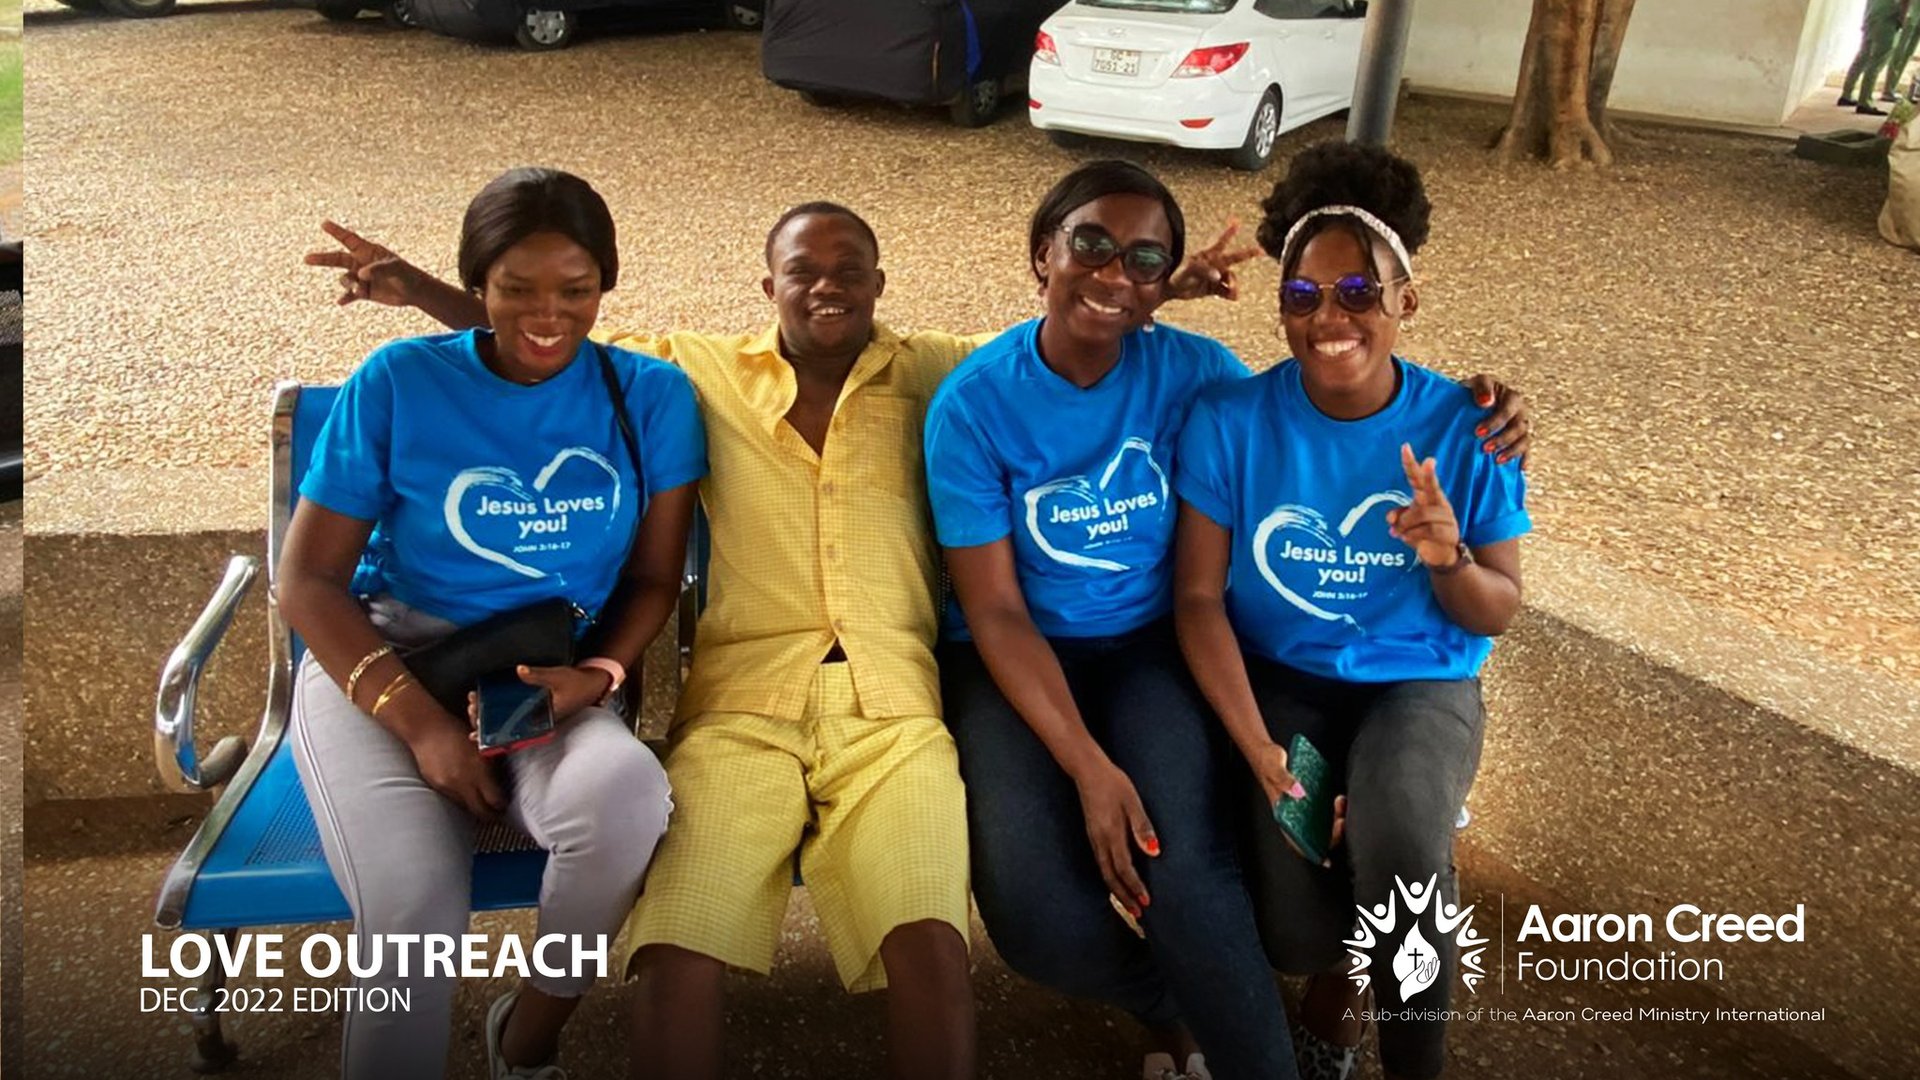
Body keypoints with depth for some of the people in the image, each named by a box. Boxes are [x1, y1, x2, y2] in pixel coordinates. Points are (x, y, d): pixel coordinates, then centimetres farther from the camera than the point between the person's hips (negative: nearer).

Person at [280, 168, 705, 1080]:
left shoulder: (651, 396, 1)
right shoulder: (398, 382, -3)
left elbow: (654, 577, 5)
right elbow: (308, 580, -3)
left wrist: (595, 676, -16)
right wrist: (419, 719, -16)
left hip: (551, 683, 2)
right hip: (377, 667, -1)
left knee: (625, 792, -33)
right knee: (416, 909, -29)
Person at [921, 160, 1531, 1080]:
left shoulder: (1193, 373, -6)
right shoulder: (972, 404, -12)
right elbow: (994, 611, -13)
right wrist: (1089, 766, -22)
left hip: (1149, 647, 1)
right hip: (1012, 663, -1)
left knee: (1188, 884, -25)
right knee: (1036, 921, -20)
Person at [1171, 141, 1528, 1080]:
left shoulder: (1467, 428, -8)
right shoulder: (1228, 420, -10)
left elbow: (1496, 615, -2)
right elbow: (1199, 597, -9)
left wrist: (1451, 559, -26)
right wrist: (1260, 751, -20)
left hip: (1419, 684, 0)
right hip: (1276, 679, 0)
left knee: (1398, 840, -32)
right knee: (1293, 927, -22)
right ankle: (1336, 1004, 19)